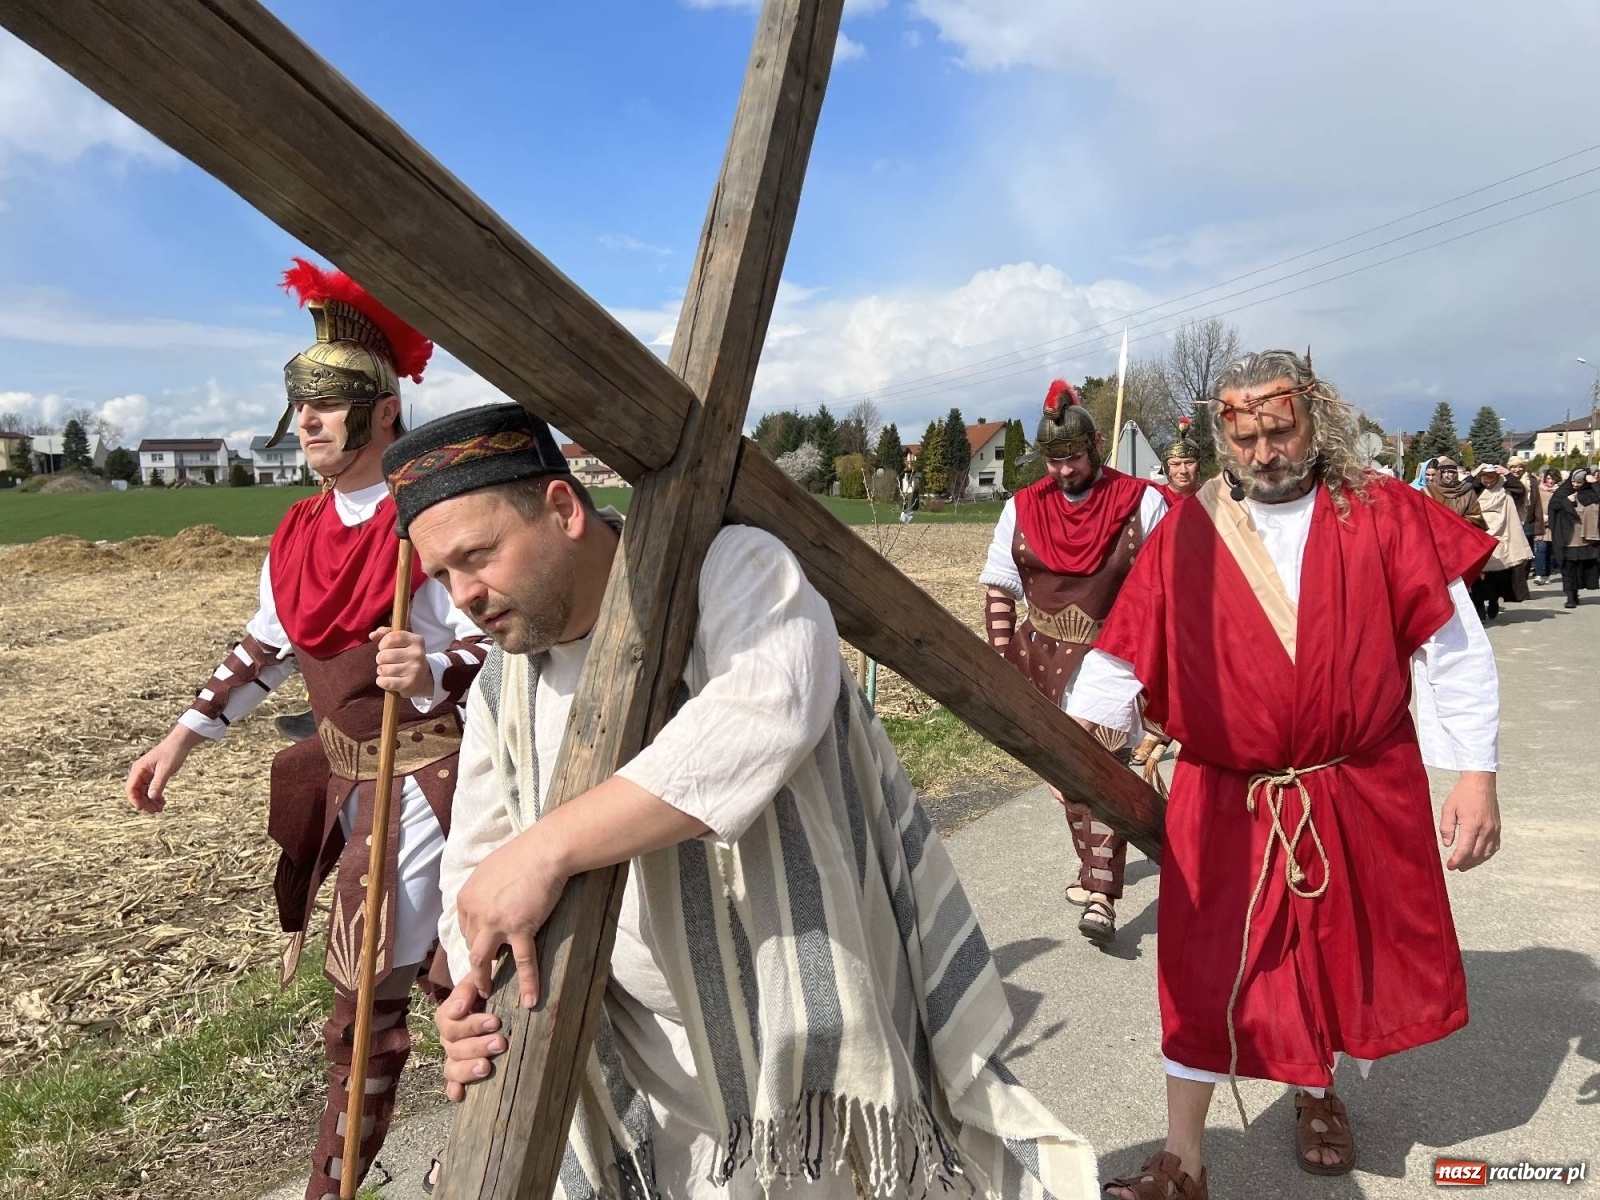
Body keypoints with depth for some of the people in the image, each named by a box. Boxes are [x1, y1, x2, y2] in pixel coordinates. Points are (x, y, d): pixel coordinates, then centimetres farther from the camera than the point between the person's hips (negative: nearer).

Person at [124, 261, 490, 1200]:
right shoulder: (299, 534, 3)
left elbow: (494, 649, -19)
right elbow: (266, 646, 14)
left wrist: (430, 675, -39)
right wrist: (185, 737, 10)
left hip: (426, 774, -7)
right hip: (343, 770, 7)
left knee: (369, 987, -2)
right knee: (429, 959, 22)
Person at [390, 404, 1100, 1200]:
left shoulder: (728, 567, -16)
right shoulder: (501, 693, 4)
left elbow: (769, 710, -35)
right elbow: (476, 870, 9)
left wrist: (549, 845, -36)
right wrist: (474, 998, -12)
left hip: (824, 1010, -4)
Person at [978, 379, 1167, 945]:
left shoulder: (1140, 502, -5)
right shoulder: (1022, 509, 3)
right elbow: (999, 589, 6)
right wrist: (1003, 660, -1)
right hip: (1044, 660, 4)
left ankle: (1100, 897, -13)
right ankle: (1094, 868, 33)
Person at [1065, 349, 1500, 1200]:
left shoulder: (1382, 516, -5)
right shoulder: (1184, 535, -4)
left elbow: (1452, 648, -4)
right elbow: (1126, 650, -7)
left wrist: (1475, 772, -7)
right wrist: (1080, 723, -24)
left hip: (1362, 793, 1)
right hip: (1225, 800, -1)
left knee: (1346, 949, 19)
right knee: (1205, 968, 0)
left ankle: (1317, 1093, 48)